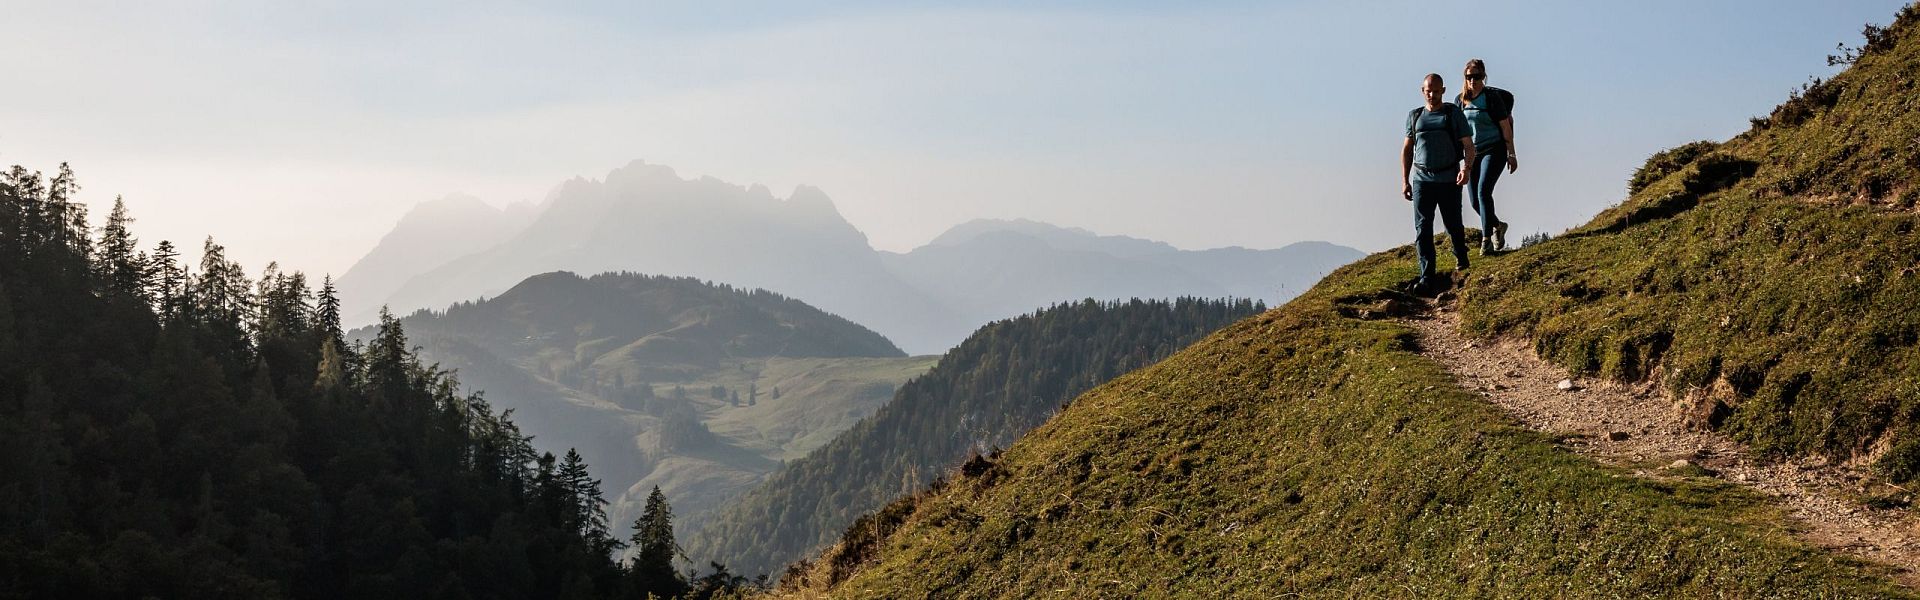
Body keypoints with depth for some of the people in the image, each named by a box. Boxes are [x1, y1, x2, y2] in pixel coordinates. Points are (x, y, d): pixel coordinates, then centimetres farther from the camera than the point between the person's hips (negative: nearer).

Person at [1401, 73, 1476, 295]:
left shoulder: (1454, 113, 2)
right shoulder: (1414, 116, 11)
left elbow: (1468, 146, -2)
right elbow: (1407, 150, 16)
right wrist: (1404, 181, 9)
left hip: (1449, 179, -2)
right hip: (1422, 179, 2)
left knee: (1453, 224, 10)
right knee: (1422, 228, -7)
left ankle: (1460, 257, 41)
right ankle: (1426, 278, -9)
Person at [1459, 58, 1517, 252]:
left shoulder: (1492, 96, -9)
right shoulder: (1461, 99, 5)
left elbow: (1506, 126, -7)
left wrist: (1511, 154, -8)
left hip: (1494, 150, -5)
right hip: (1472, 153, 5)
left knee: (1483, 191, -21)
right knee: (1474, 200, 6)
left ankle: (1486, 239, -19)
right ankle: (1497, 226, 33)